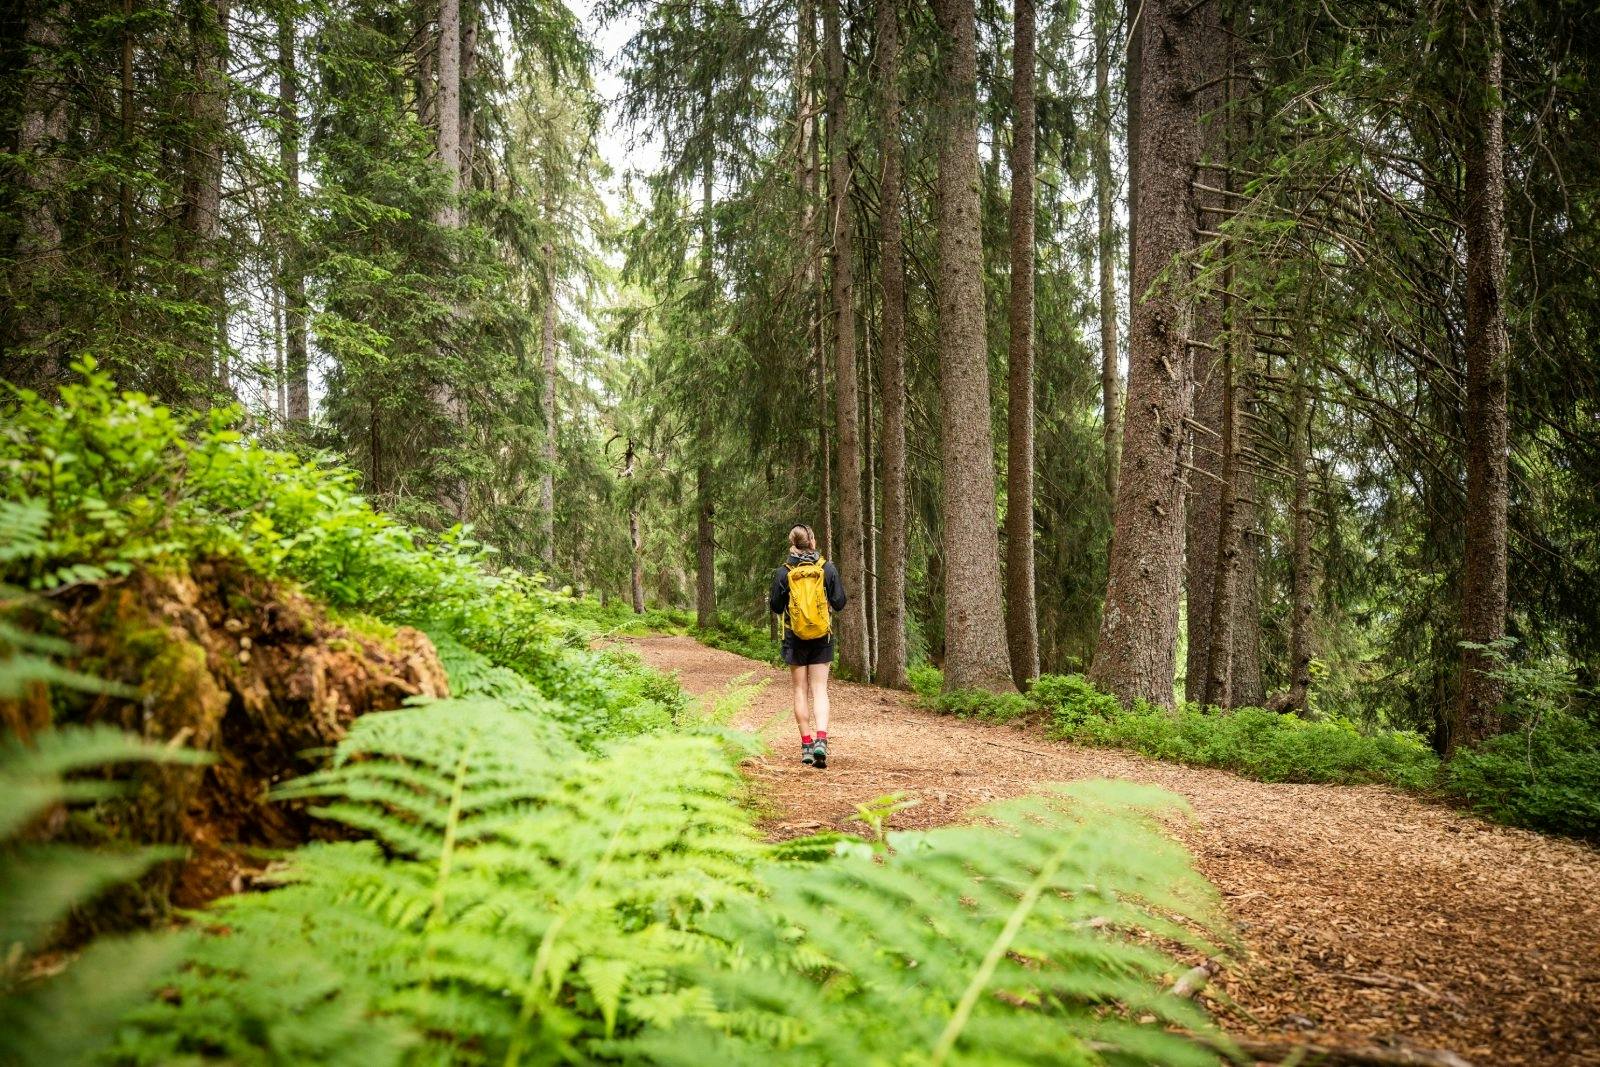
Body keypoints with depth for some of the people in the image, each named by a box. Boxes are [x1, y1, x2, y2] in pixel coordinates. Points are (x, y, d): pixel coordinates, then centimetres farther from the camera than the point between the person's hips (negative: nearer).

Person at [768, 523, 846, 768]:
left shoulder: (783, 573, -7)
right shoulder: (828, 569, -6)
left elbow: (776, 607, 1)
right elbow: (839, 603, 0)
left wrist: (769, 600, 21)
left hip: (795, 639, 0)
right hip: (822, 638, 0)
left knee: (801, 690, 10)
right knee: (820, 690, 4)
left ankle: (806, 745, 11)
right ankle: (821, 740, -14)